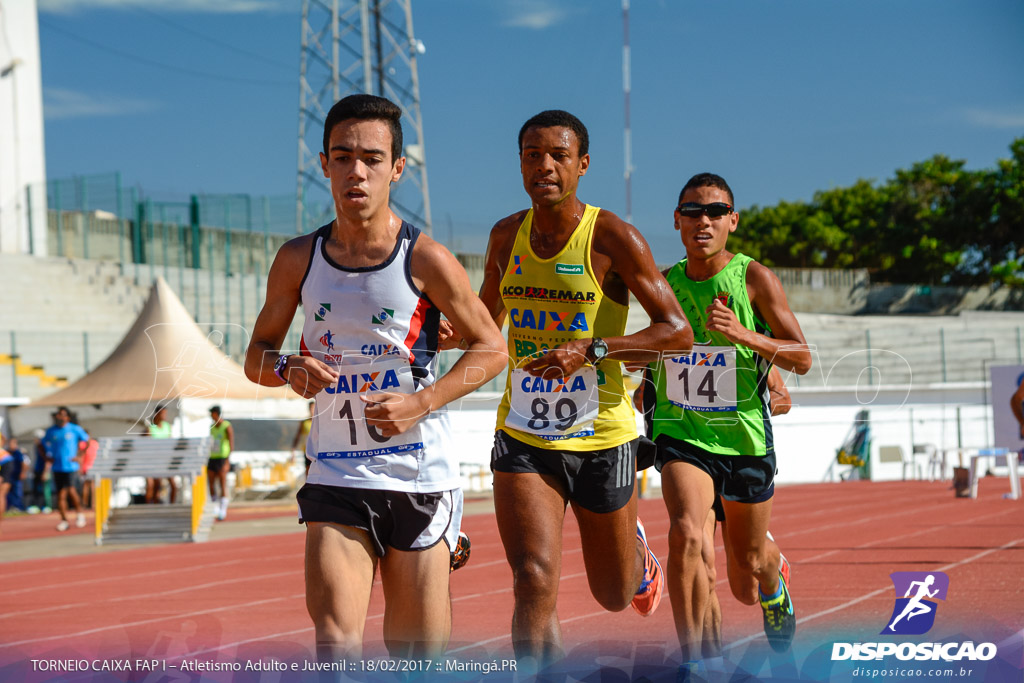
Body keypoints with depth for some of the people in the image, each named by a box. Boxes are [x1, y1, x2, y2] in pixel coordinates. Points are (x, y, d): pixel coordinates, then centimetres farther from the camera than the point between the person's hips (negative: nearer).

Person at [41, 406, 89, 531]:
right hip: (57, 467, 4)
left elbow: (87, 441, 6)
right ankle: (64, 520, 10)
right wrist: (48, 455, 6)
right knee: (61, 494, 3)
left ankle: (79, 514, 4)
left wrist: (80, 457, -1)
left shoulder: (75, 429, -3)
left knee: (71, 490, -17)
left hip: (71, 466, -4)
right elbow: (44, 443, 20)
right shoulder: (51, 431, 5)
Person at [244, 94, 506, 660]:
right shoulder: (299, 259, 3)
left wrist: (420, 403, -13)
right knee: (334, 638, -15)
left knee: (416, 652, 6)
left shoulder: (426, 260, -6)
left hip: (419, 474, -2)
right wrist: (287, 369, -10)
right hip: (335, 476, 2)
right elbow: (257, 353, 14)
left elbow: (491, 349, 2)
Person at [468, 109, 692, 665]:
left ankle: (638, 555, 52)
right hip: (522, 437, 2)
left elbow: (678, 333, -14)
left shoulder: (613, 238, -11)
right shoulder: (507, 236, 4)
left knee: (614, 594, 16)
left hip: (601, 437, -2)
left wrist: (591, 350, -25)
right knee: (534, 582, -18)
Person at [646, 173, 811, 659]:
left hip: (744, 436, -1)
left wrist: (745, 336, -22)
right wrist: (649, 383, 6)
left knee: (747, 582, 12)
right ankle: (691, 661, -22)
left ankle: (774, 583, 51)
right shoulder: (664, 284, 3)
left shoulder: (754, 279, -6)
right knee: (686, 534, -29)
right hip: (681, 434, 1)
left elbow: (803, 358, -8)